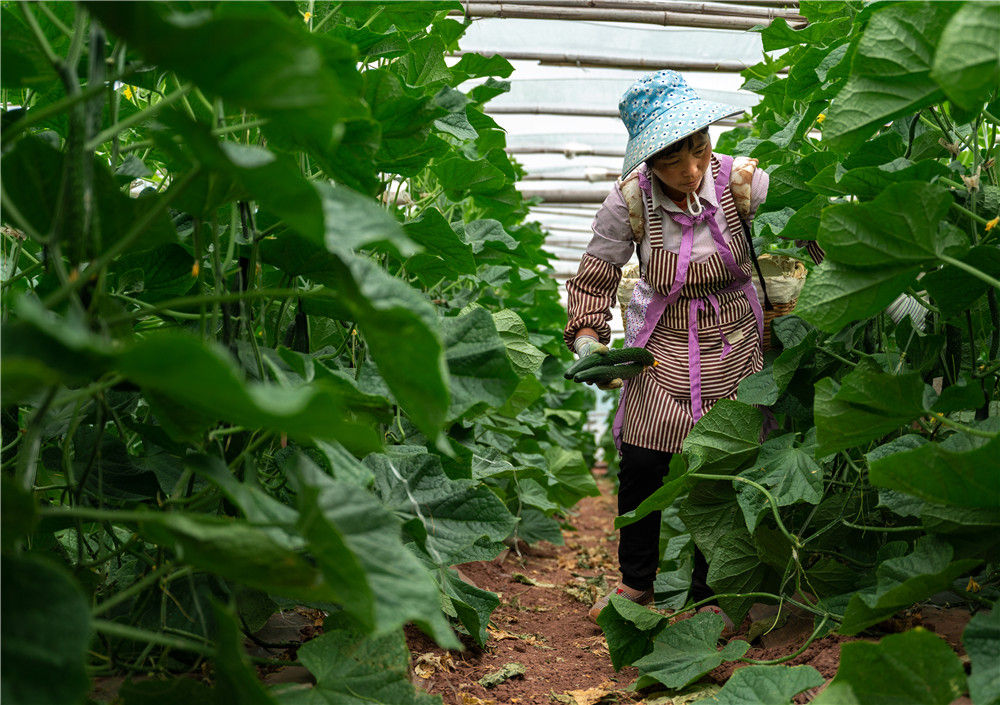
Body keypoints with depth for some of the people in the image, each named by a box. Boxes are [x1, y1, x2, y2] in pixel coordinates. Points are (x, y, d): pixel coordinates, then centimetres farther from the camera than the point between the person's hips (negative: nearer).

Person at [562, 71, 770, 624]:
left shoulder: (740, 183, -18)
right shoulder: (630, 199, -16)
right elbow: (596, 275, -4)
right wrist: (587, 337, -17)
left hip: (732, 341, 0)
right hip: (662, 341, 0)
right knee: (641, 460, -4)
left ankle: (708, 592, 20)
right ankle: (636, 580, 22)